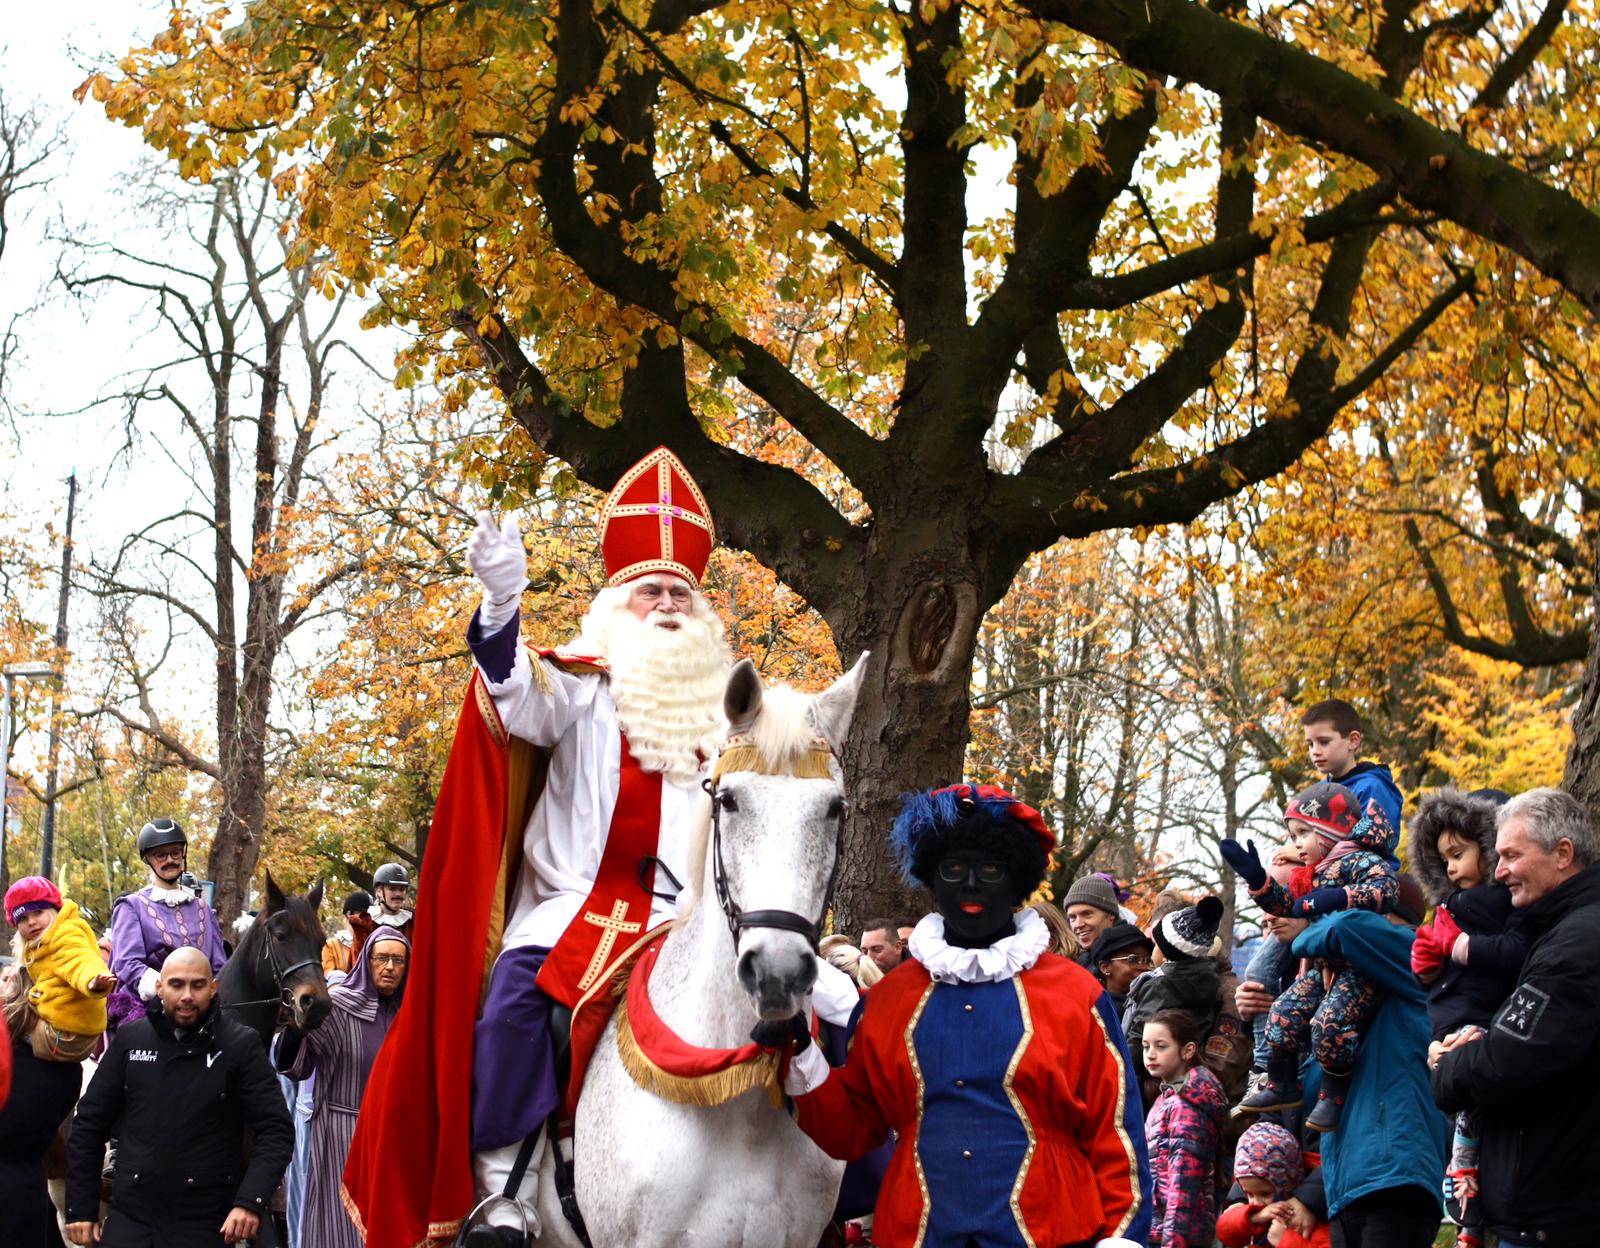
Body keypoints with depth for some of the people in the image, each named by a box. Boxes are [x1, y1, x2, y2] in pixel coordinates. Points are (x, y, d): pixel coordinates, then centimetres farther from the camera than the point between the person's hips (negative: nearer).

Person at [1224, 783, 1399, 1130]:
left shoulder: (1361, 861, -11)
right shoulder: (1318, 873, 18)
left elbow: (1385, 888, -28)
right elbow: (1288, 903, 23)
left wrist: (1339, 897, -36)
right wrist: (1257, 879, 11)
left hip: (1360, 969, -10)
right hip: (1324, 968, 10)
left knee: (1328, 1022, -24)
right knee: (1284, 1013, 1)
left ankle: (1335, 1095, -9)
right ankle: (1281, 1084, 13)